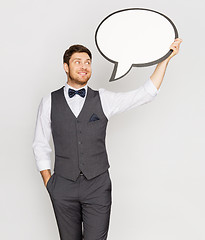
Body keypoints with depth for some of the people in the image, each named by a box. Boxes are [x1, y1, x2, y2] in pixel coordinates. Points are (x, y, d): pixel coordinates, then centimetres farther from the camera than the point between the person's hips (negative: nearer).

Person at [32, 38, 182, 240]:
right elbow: (40, 145, 8)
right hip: (63, 187, 1)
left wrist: (166, 57, -7)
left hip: (98, 186, 0)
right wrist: (48, 182, 2)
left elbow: (146, 93, -3)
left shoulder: (103, 100, 3)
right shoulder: (49, 102, 3)